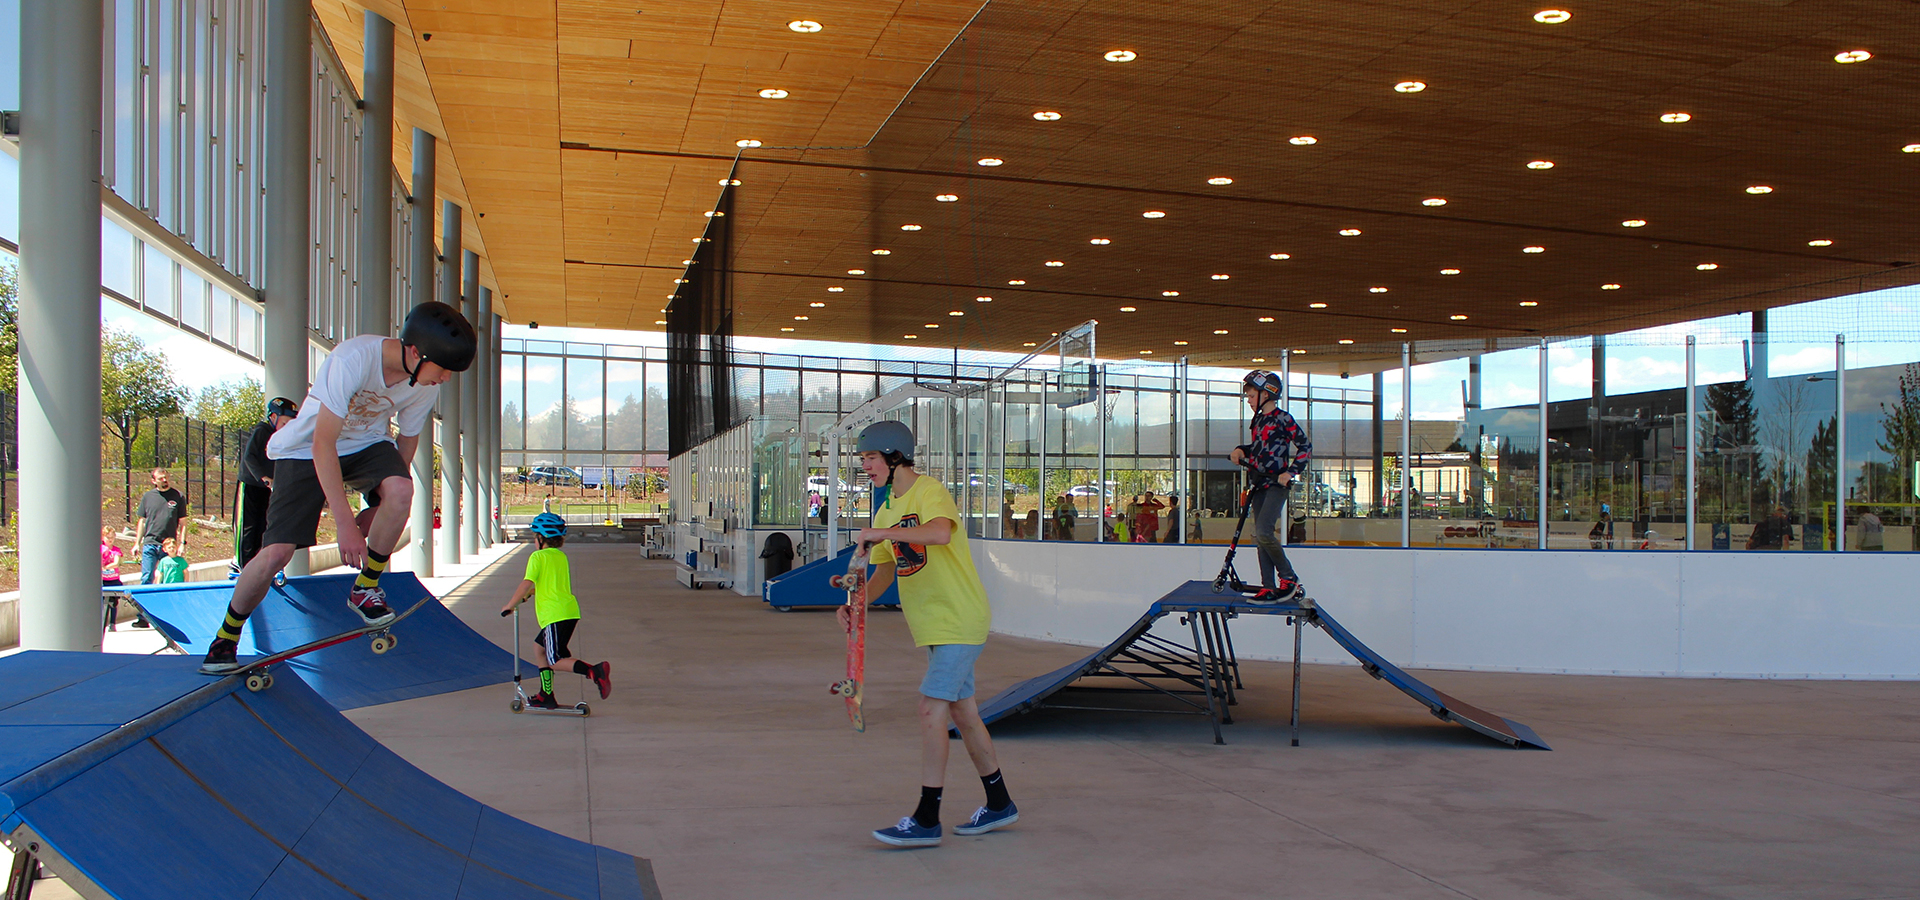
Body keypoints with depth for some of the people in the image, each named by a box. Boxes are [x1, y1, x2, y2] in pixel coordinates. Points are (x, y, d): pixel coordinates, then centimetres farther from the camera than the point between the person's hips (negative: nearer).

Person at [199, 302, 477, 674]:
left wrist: (381, 511, 4)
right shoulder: (353, 359, -34)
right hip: (306, 450, -4)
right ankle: (225, 639, 11)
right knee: (276, 552, -14)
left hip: (367, 444, 4)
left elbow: (408, 439, 2)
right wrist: (345, 523, -36)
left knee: (401, 490, -30)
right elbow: (323, 443, -33)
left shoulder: (427, 385, -16)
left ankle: (365, 588, -8)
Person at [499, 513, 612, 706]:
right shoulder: (562, 556, 19)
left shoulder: (538, 557, -5)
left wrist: (509, 606, -5)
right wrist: (527, 595, 39)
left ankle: (595, 671, -30)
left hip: (555, 616, -8)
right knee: (540, 647, 23)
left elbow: (527, 584, -15)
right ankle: (546, 696, 25)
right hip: (570, 612, 8)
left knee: (556, 661, -9)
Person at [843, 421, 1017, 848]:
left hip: (960, 619, -9)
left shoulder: (929, 492, -14)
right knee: (962, 712, 14)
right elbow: (885, 570, 16)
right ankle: (999, 805, 27)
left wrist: (883, 532, -31)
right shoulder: (886, 510, 13)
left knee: (932, 710, -12)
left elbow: (941, 531, -36)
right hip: (934, 624, 9)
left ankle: (926, 820, -6)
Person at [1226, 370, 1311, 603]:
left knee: (1263, 532, -20)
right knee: (1260, 536, 5)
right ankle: (1269, 587, 8)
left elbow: (1305, 447, -8)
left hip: (1277, 484, -9)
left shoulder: (1283, 419, -8)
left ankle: (1289, 579, -7)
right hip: (1260, 484, 9)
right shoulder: (1256, 422, 15)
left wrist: (1290, 472, -16)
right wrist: (1241, 451, 11)